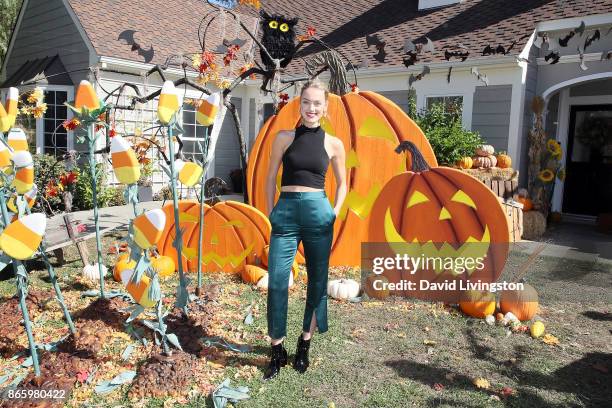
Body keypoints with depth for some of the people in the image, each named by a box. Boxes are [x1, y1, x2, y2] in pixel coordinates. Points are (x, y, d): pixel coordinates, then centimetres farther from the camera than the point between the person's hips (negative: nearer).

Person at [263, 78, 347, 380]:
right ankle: (277, 352, 12)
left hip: (318, 213, 1)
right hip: (286, 213, 0)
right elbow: (271, 178, 10)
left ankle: (304, 344, 26)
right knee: (277, 282, -3)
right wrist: (271, 212, 4)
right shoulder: (284, 138, 5)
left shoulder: (333, 144, 5)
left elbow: (342, 183, 16)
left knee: (317, 281, 8)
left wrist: (335, 211, 5)